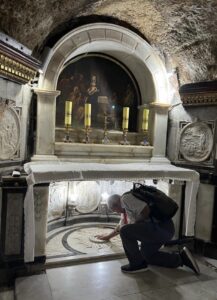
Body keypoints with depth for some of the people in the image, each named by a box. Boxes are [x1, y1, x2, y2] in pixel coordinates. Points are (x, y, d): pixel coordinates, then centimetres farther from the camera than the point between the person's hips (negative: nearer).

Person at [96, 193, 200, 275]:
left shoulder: (126, 198, -10)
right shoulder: (125, 207, 22)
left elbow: (146, 210, -22)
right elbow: (121, 225, 37)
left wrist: (135, 223, -7)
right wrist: (108, 236, 47)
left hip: (161, 226, -11)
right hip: (164, 230, 11)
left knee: (125, 231, -18)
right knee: (146, 255, 22)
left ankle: (137, 264, 0)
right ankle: (180, 258, 19)